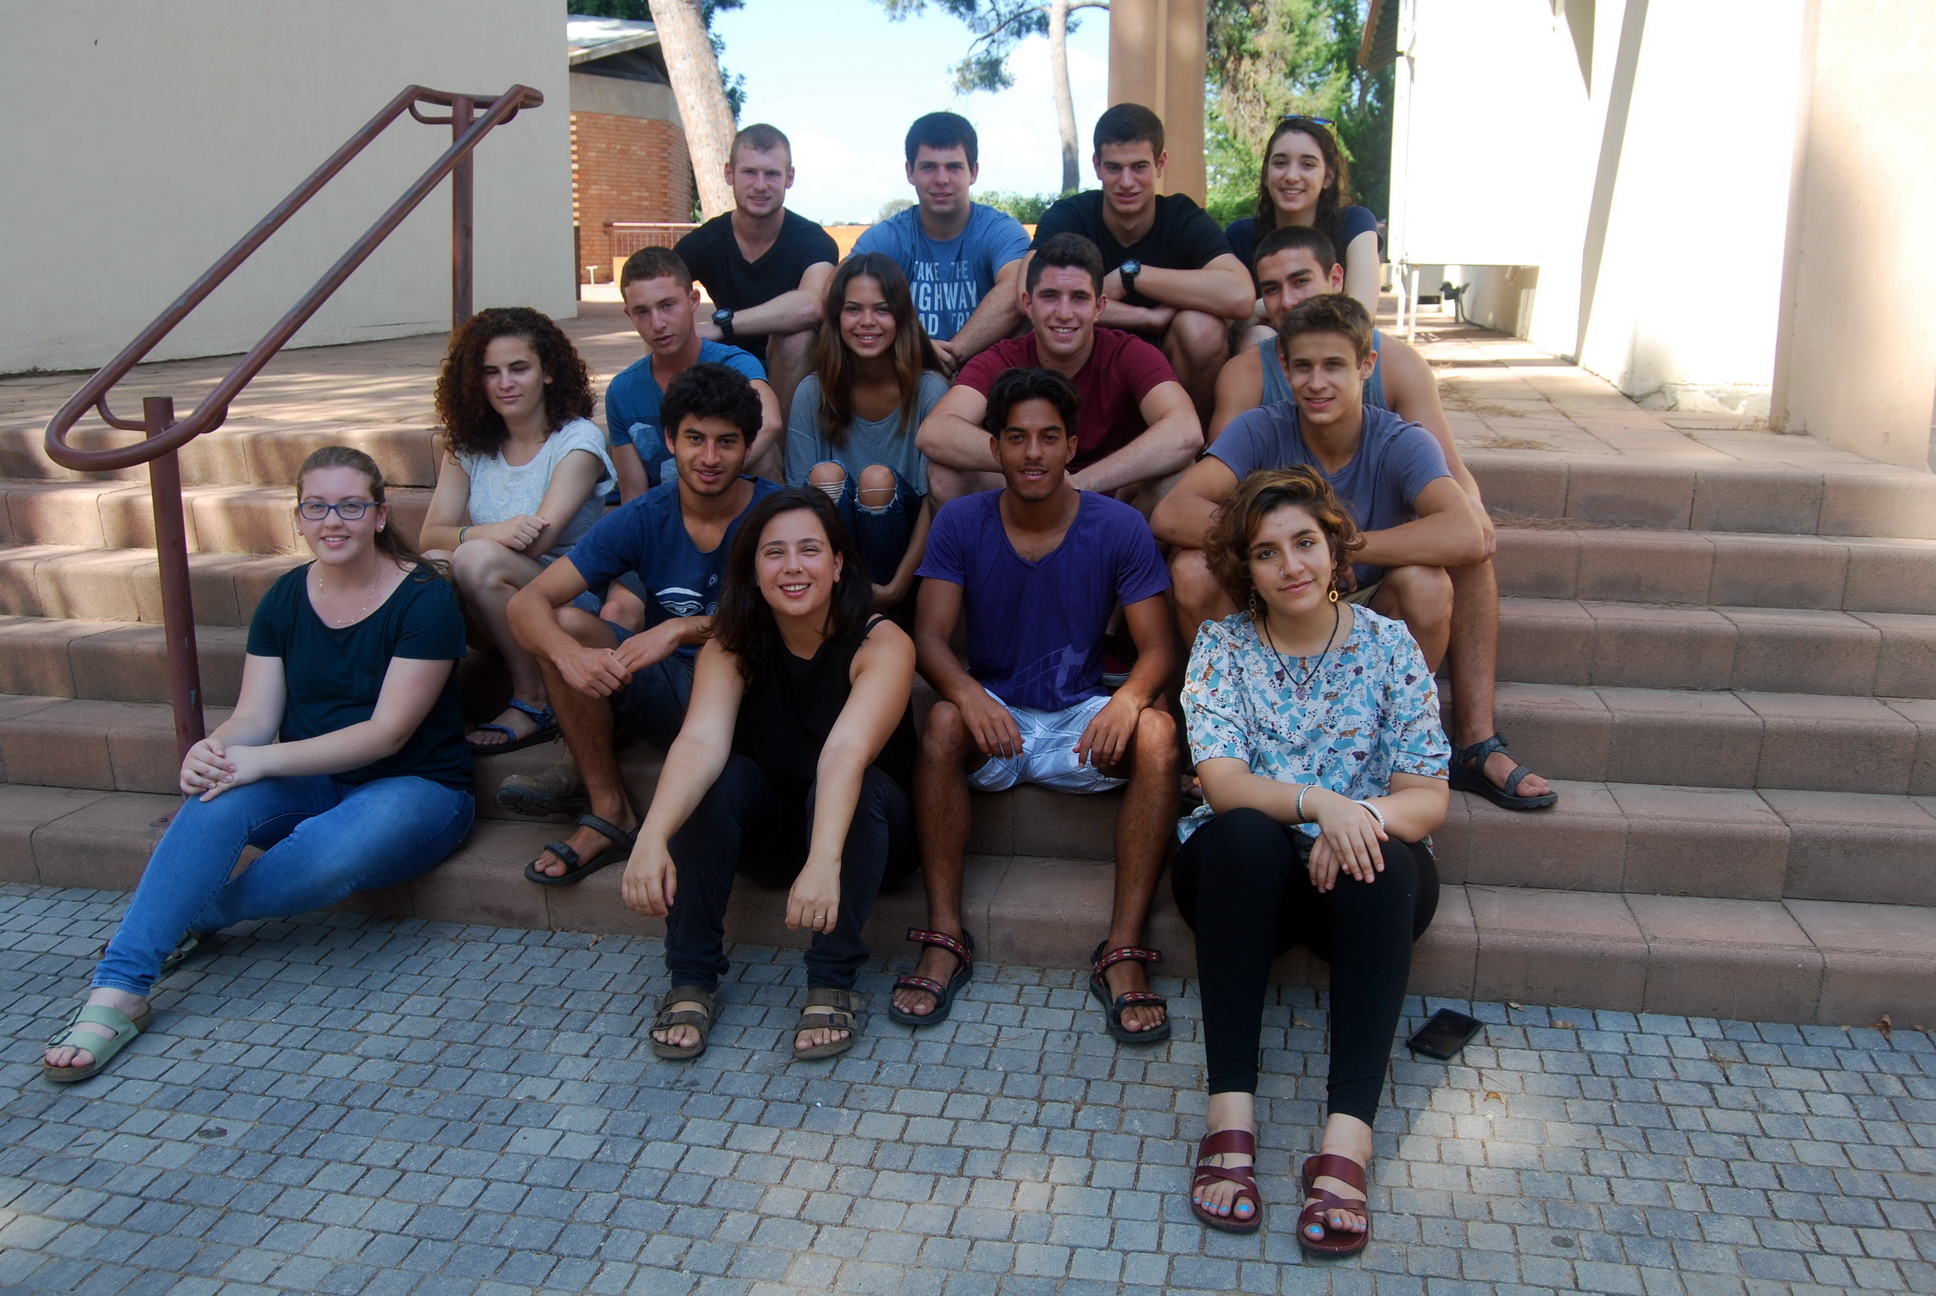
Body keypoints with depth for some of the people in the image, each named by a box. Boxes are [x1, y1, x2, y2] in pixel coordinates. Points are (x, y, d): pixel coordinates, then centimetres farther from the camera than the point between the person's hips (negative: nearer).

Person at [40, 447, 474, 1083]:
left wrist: (262, 760, -26)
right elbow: (254, 718, 1)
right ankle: (115, 994, -32)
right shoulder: (285, 600, 6)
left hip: (415, 787, -4)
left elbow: (387, 732, -18)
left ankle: (192, 918, -8)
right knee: (215, 802, -29)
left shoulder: (425, 597, -12)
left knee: (331, 855, -37)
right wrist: (212, 751, -24)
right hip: (308, 783, 5)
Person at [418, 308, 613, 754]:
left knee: (478, 560, -31)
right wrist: (490, 531, -27)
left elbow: (538, 540, -18)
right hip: (499, 616, 4)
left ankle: (534, 701, -15)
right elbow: (430, 536, -6)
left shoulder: (578, 440, -7)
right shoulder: (467, 445, 7)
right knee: (429, 568, -26)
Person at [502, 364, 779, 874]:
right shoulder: (643, 519, -4)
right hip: (668, 693, 3)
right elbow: (528, 602, -11)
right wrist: (569, 655, -34)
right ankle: (610, 813, -12)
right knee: (564, 624, -18)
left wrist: (685, 628, -36)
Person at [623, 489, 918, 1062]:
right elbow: (700, 741, -31)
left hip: (860, 830, -2)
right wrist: (652, 838, -50)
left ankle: (833, 983, -24)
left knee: (849, 786, -34)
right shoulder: (731, 647, -13)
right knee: (720, 778, -28)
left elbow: (847, 750, -39)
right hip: (767, 832, 2)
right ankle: (691, 979, -19)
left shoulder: (881, 644, -22)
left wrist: (825, 860, -55)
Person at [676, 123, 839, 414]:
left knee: (795, 334, -33)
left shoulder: (813, 241, -16)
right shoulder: (704, 242, -3)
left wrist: (720, 324, -36)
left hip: (794, 379, -3)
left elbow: (810, 305, -38)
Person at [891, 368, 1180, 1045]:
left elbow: (1158, 647, -8)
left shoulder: (1120, 527, -6)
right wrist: (968, 693, -33)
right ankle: (945, 939, -25)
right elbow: (929, 636, -10)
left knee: (1158, 733, -30)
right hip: (993, 715, 0)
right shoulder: (959, 523, -3)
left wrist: (1128, 698, -33)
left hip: (1083, 721, 0)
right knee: (942, 724, -33)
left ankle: (1122, 952, -28)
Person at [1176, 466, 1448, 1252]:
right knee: (1244, 834, -34)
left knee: (1384, 864, -33)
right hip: (1243, 874, 0)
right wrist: (1319, 803, -33)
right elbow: (1221, 781, -14)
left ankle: (1348, 1135, -38)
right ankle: (1229, 1111, -35)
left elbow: (1428, 798, -4)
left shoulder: (1388, 645, 1)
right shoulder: (1221, 647, 0)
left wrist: (1368, 819, -28)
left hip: (1365, 881, 1)